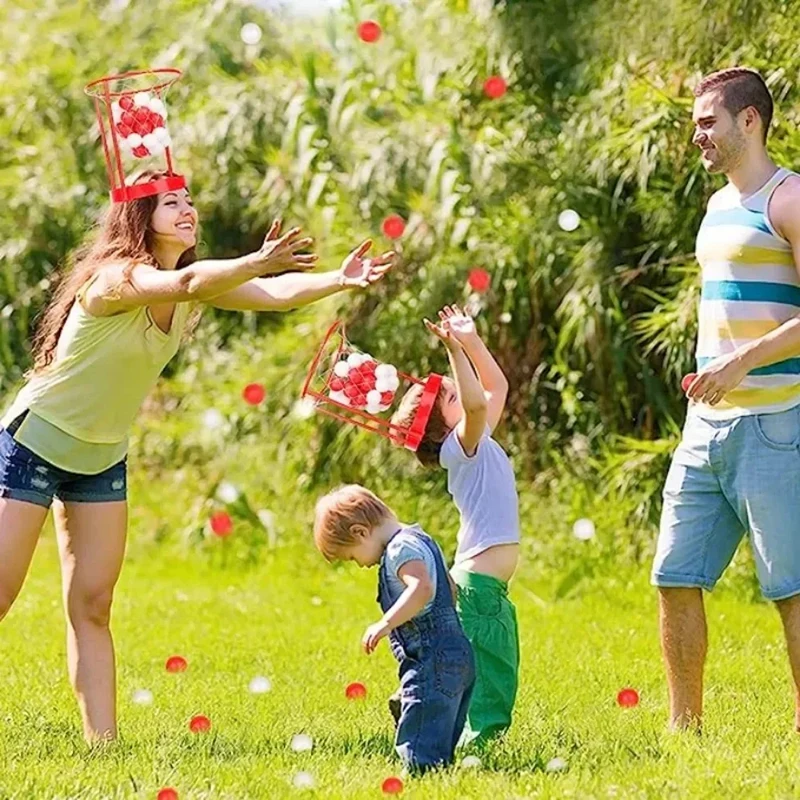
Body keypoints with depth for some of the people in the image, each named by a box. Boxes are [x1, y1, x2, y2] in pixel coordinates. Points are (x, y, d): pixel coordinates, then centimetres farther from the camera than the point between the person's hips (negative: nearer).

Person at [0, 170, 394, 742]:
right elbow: (184, 284, -46)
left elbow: (277, 294, -17)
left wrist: (341, 281, -35)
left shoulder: (198, 282, -3)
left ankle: (102, 740, 2)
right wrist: (258, 262, -61)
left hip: (102, 460, 7)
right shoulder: (117, 277, -25)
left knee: (92, 605, 4)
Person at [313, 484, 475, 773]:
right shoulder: (421, 540, 21)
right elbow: (450, 590, 31)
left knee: (420, 759, -16)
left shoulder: (401, 547, -10)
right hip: (457, 656, 11)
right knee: (439, 755, 7)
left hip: (432, 662, -11)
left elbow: (422, 588, -29)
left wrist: (386, 624, -30)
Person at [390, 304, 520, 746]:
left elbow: (497, 386, 28)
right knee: (486, 689, -12)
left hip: (491, 588, 9)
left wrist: (472, 341, 19)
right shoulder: (460, 447, -9)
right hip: (477, 584, -9)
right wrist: (455, 349, -31)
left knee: (499, 690, 11)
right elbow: (475, 403, -30)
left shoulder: (478, 442, 17)